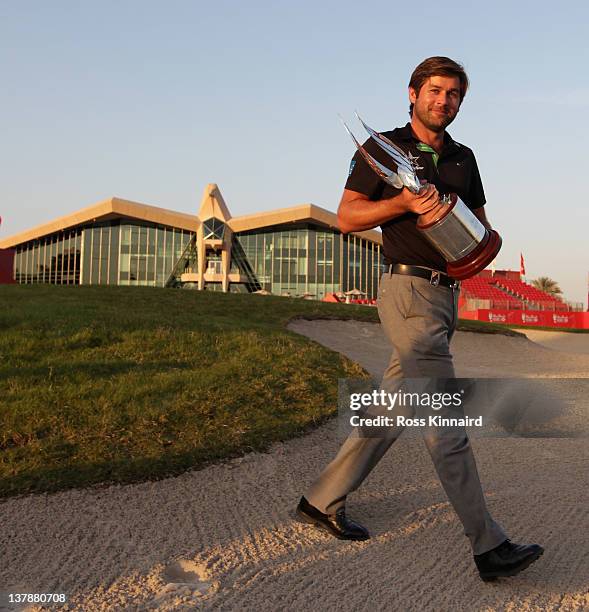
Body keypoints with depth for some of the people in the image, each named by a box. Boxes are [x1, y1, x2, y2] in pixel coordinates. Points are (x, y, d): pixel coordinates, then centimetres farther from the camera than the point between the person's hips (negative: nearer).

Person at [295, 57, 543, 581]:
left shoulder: (463, 159, 18)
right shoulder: (383, 149, 1)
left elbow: (481, 224, 22)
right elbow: (346, 217, -3)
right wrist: (403, 202, -17)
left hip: (445, 295, 7)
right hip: (409, 289, -7)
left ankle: (323, 500, 23)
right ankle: (488, 547, 0)